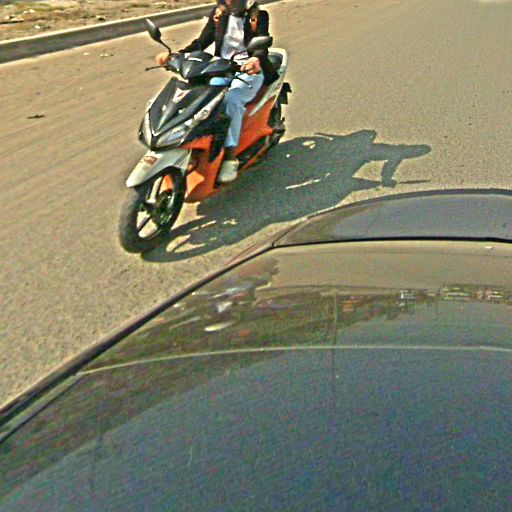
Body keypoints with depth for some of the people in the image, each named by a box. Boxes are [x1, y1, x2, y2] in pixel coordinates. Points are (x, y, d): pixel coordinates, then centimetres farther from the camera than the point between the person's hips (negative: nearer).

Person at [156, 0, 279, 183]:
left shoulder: (258, 16, -3)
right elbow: (202, 41, 8)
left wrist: (257, 60, -44)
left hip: (249, 70, -5)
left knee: (232, 99, -36)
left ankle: (230, 156, -35)